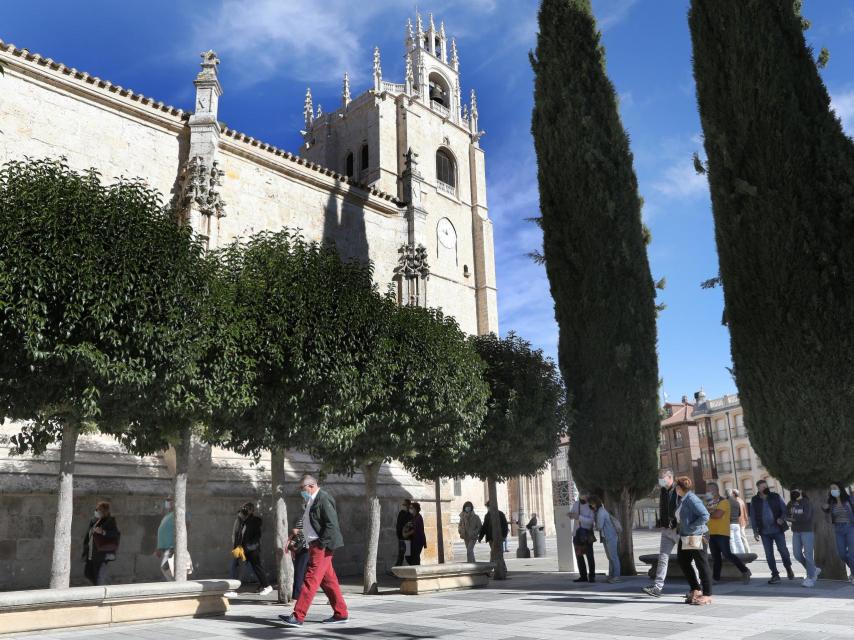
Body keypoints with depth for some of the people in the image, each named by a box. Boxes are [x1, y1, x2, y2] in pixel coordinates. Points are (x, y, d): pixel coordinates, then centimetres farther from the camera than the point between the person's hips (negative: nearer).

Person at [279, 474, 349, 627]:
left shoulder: (324, 499, -14)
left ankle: (298, 616, -8)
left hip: (321, 547, -10)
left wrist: (321, 545, -19)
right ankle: (341, 614, 18)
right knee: (328, 580, 12)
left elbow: (332, 524, -19)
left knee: (311, 580, -9)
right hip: (315, 546, 10)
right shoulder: (312, 501, 17)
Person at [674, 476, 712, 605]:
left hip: (695, 536, -10)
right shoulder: (682, 500, 13)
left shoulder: (691, 499, -16)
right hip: (685, 537, 10)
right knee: (683, 562, 13)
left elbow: (705, 516, -22)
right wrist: (679, 527, 9)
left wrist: (691, 527, -19)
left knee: (701, 565, -2)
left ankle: (707, 595, 5)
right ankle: (695, 589, 23)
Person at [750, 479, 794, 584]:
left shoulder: (776, 497, -1)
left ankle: (788, 569, 26)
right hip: (765, 532, 1)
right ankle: (775, 575, 15)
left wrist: (782, 518, -18)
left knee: (783, 550, -1)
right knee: (769, 554, 4)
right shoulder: (754, 501, 2)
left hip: (778, 529, -1)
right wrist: (755, 531, 3)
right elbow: (753, 517, 6)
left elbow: (784, 509, 1)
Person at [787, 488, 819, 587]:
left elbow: (805, 516, -20)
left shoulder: (807, 503, -9)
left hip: (807, 531, -6)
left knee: (808, 555, -6)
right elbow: (786, 515, 4)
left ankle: (810, 578, 1)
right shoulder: (791, 503, 8)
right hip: (796, 532, 6)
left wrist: (793, 518, -8)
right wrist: (798, 518, -11)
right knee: (798, 555, 6)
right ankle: (814, 570, 26)